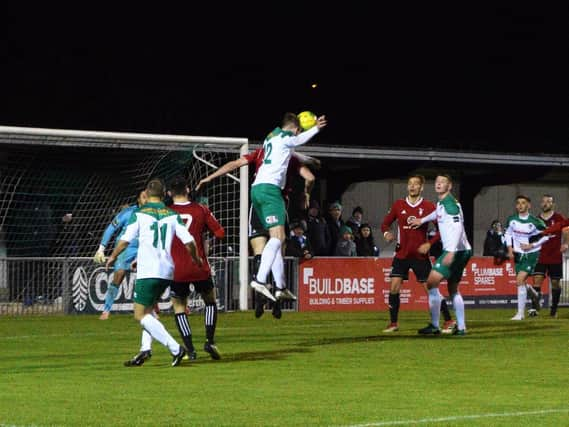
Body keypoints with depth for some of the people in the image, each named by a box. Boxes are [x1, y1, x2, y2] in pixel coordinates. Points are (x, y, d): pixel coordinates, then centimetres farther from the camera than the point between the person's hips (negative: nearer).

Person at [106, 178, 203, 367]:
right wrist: (196, 259, 22)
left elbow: (125, 240, -3)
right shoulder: (172, 215, 8)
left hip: (148, 271, -6)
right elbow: (189, 241, 3)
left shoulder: (139, 214, -1)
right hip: (167, 271, 6)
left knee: (140, 314, -4)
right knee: (148, 309, 22)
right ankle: (145, 348, 6)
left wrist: (112, 257, 15)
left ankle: (175, 348, -15)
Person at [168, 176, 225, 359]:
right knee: (210, 302, 21)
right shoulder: (201, 210, -2)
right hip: (199, 268, 1)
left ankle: (190, 349, 0)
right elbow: (220, 233, 2)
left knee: (179, 308, 12)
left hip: (176, 270, 0)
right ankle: (210, 341, 5)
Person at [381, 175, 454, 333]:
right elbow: (386, 223, 12)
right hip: (402, 254, 3)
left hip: (420, 255, -3)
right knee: (394, 287, -7)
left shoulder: (428, 207, -4)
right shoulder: (399, 205, 4)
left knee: (430, 288, -3)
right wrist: (386, 232, -10)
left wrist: (429, 244, -14)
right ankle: (393, 323, 5)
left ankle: (448, 321, 8)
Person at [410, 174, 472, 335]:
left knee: (432, 283, -10)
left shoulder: (449, 203, -14)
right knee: (453, 289, 16)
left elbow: (457, 227, -25)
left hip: (456, 250, -10)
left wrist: (451, 252, -32)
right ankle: (461, 327, 15)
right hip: (463, 251, 10)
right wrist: (422, 220, 47)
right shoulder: (441, 203, 15)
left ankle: (434, 326, -9)